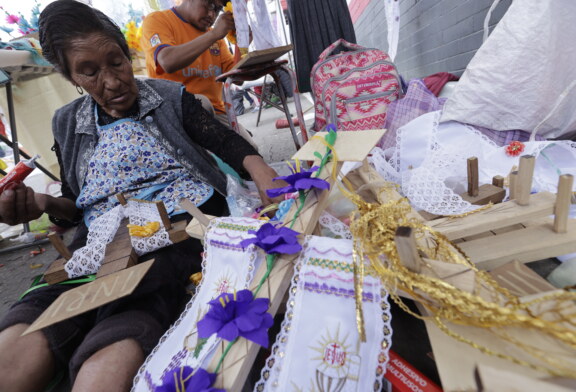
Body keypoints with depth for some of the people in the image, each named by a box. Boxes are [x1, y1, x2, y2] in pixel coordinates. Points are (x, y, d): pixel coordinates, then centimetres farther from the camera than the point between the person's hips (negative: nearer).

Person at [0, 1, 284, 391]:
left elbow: (229, 143, 4)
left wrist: (266, 177, -16)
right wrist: (41, 204, 3)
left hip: (183, 230, -3)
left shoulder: (170, 98, 11)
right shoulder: (67, 125, 19)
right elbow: (76, 204, 25)